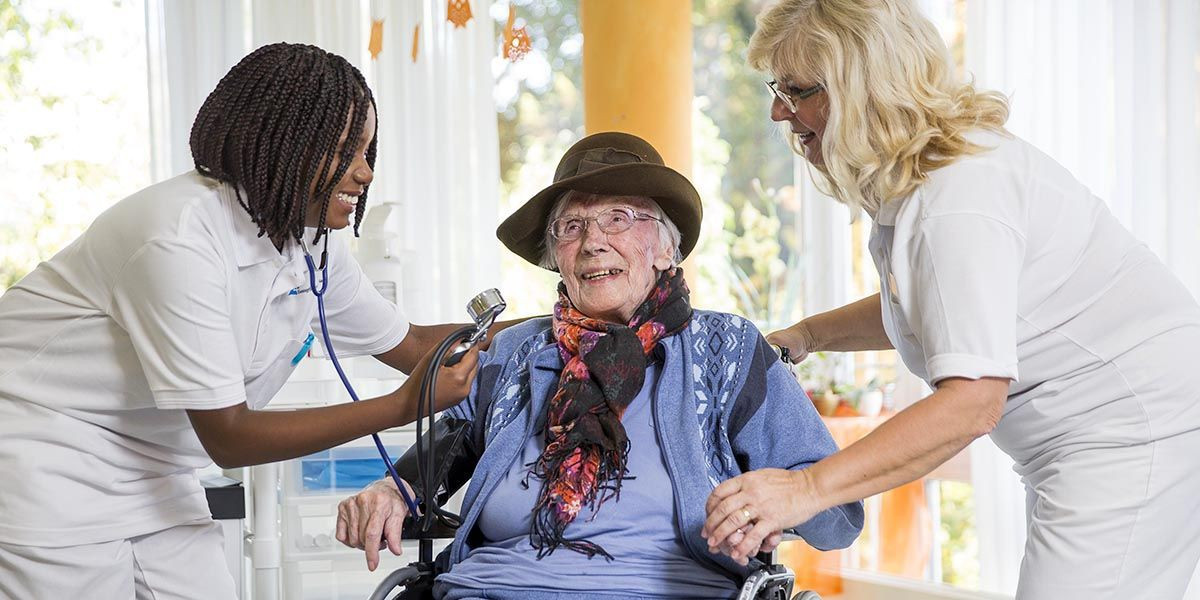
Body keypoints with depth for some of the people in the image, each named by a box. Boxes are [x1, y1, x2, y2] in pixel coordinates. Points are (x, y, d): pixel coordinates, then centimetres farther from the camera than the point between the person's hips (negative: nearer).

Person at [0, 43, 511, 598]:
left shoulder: (314, 246, -2)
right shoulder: (183, 236, -28)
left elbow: (409, 344, 12)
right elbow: (229, 438, -26)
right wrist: (404, 405, -27)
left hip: (154, 474, 8)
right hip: (47, 464, -8)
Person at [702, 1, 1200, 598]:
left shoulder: (959, 196, -26)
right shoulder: (904, 177, 7)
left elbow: (973, 401, -32)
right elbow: (927, 306, 24)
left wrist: (807, 489, -36)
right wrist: (806, 336, 11)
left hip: (1136, 426, -11)